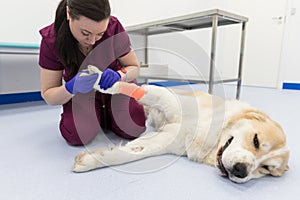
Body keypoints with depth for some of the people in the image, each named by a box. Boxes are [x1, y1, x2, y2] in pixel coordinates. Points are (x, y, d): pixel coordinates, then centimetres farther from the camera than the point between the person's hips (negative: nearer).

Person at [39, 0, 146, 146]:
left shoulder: (114, 27, -26)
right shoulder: (51, 40, -24)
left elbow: (134, 67, -11)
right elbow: (48, 96, -17)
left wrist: (119, 75, -35)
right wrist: (71, 87, -40)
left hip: (115, 86, 1)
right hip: (81, 94, 0)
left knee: (133, 130, -17)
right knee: (77, 137, -22)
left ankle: (106, 115, 17)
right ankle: (95, 117, 14)